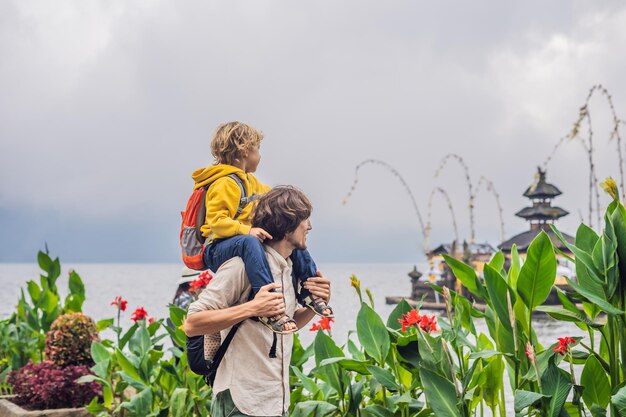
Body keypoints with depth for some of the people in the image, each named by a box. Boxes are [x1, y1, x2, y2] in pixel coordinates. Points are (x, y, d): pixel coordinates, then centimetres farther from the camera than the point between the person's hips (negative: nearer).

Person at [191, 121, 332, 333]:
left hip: (244, 241, 10)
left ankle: (309, 290, 12)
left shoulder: (250, 181, 19)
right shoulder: (225, 184, -15)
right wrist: (247, 230, -34)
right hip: (218, 250, -10)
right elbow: (216, 220, -25)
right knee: (248, 242, -42)